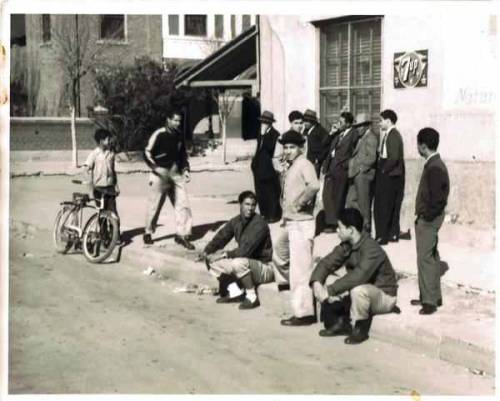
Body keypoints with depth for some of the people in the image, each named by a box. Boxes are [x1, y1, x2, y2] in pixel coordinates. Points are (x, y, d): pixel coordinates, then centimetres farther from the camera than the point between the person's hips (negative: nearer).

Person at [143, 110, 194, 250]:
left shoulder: (179, 136, 10)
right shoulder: (159, 134, -8)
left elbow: (183, 154, 23)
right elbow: (147, 153, -7)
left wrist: (185, 169, 11)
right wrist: (155, 167, -18)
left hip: (176, 173, 5)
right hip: (161, 173, -5)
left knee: (183, 204, -3)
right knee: (154, 205, 2)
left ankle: (182, 235, 2)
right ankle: (148, 233, 19)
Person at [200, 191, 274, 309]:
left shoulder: (259, 223, -21)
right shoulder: (236, 222, 2)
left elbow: (245, 250, -29)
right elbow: (220, 238, 2)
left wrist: (225, 254, -22)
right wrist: (206, 251, -15)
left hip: (265, 267, -8)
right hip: (247, 261, 8)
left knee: (239, 262, -38)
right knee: (211, 260, -1)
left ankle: (252, 297, -17)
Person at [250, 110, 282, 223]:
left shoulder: (275, 134, -10)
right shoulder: (261, 134, 15)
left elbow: (270, 147, -23)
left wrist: (264, 135, -23)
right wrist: (254, 162, 16)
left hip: (269, 168, -8)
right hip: (259, 168, 8)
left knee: (271, 192, -2)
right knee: (260, 192, 9)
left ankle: (273, 215, 3)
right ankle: (264, 214, 16)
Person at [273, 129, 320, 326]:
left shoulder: (304, 164, -15)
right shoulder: (288, 167, 11)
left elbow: (314, 185, -34)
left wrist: (300, 202, -22)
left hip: (301, 223, -10)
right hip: (288, 222, 10)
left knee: (300, 269, -8)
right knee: (279, 254, 30)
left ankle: (304, 313, -6)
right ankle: (286, 281, 56)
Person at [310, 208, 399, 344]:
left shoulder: (371, 249, -29)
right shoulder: (346, 246, -4)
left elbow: (357, 277, -41)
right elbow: (327, 262, -7)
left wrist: (330, 289, -39)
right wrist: (316, 282, -27)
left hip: (384, 296, -7)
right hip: (364, 292, 8)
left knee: (358, 289, -39)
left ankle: (361, 329, -15)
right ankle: (341, 324, 11)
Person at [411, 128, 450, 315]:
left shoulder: (434, 168, -20)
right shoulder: (433, 164, 10)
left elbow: (438, 198, -23)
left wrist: (427, 216, -15)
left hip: (428, 220, -10)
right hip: (427, 219, 10)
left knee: (425, 259, -6)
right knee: (430, 257, 15)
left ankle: (429, 301, -2)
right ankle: (433, 297, 24)